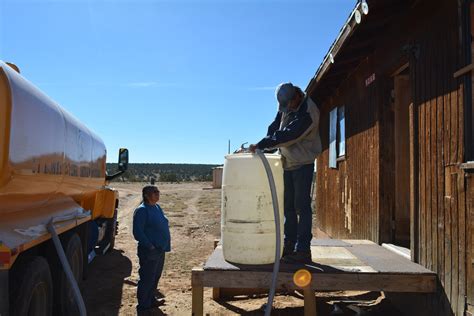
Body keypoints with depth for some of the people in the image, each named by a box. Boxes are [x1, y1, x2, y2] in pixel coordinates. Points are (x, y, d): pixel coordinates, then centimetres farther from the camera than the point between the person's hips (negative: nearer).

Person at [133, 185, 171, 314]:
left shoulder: (157, 207, 10)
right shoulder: (142, 210, -17)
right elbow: (137, 232, -21)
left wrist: (164, 244, 12)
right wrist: (150, 246, -19)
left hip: (160, 250, 9)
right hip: (149, 252, -9)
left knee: (155, 277, 20)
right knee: (147, 279, 2)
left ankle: (151, 300, 35)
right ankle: (143, 306, 15)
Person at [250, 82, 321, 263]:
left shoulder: (308, 112, -24)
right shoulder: (285, 104, 1)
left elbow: (287, 136, -30)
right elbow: (275, 126, 7)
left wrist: (261, 145, -28)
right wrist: (263, 145, -8)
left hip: (303, 163, -8)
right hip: (287, 163, 8)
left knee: (302, 206, -7)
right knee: (288, 206, 12)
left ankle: (303, 250, -1)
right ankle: (290, 246, 22)